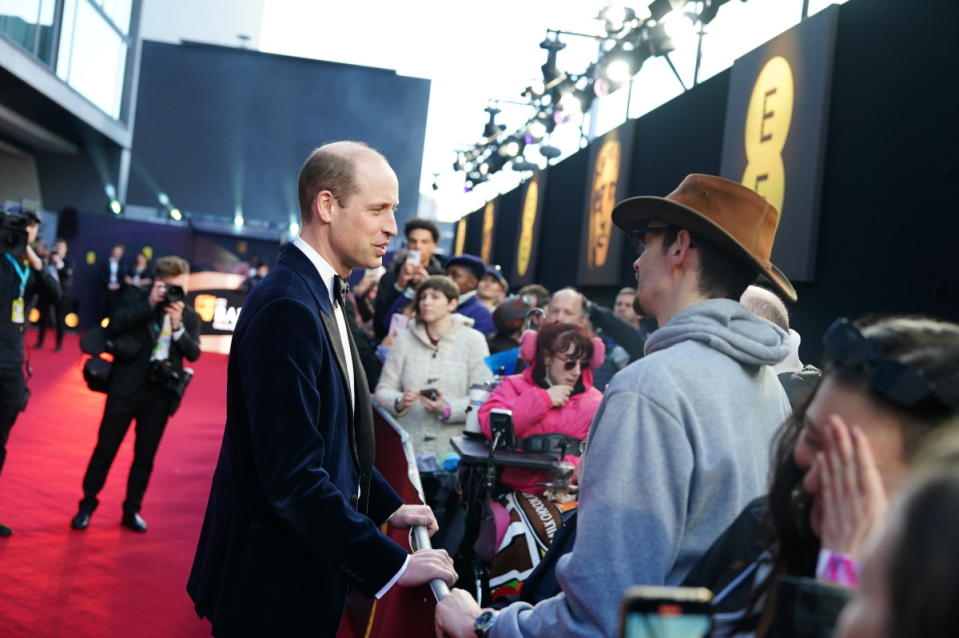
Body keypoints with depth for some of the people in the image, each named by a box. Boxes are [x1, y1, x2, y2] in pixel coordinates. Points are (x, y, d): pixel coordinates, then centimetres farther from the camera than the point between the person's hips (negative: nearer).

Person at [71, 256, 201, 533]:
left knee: (145, 455, 8)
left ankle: (131, 510, 21)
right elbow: (114, 324, -12)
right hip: (127, 385, -2)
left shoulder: (189, 316, 6)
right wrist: (149, 304, -15)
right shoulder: (136, 297, 2)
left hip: (161, 392, 2)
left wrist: (178, 326, -16)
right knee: (105, 448, 5)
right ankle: (87, 505, 19)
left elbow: (194, 353, -3)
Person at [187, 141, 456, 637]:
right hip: (273, 578, -9)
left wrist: (387, 505, 11)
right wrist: (392, 565, -23)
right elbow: (294, 475, -28)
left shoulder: (319, 294, 7)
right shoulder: (288, 307, -24)